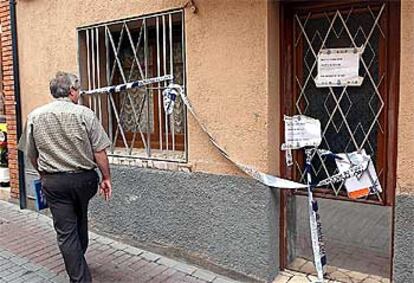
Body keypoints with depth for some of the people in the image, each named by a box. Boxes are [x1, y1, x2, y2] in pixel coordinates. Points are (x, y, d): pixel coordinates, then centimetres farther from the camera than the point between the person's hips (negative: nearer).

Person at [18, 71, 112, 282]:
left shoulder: (35, 116, 0)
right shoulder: (84, 114, -9)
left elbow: (31, 155, 8)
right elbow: (99, 152, -10)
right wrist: (106, 178, 1)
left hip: (54, 182, 0)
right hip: (84, 178, 0)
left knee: (66, 232, 5)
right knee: (80, 220, 25)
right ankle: (79, 256, 45)